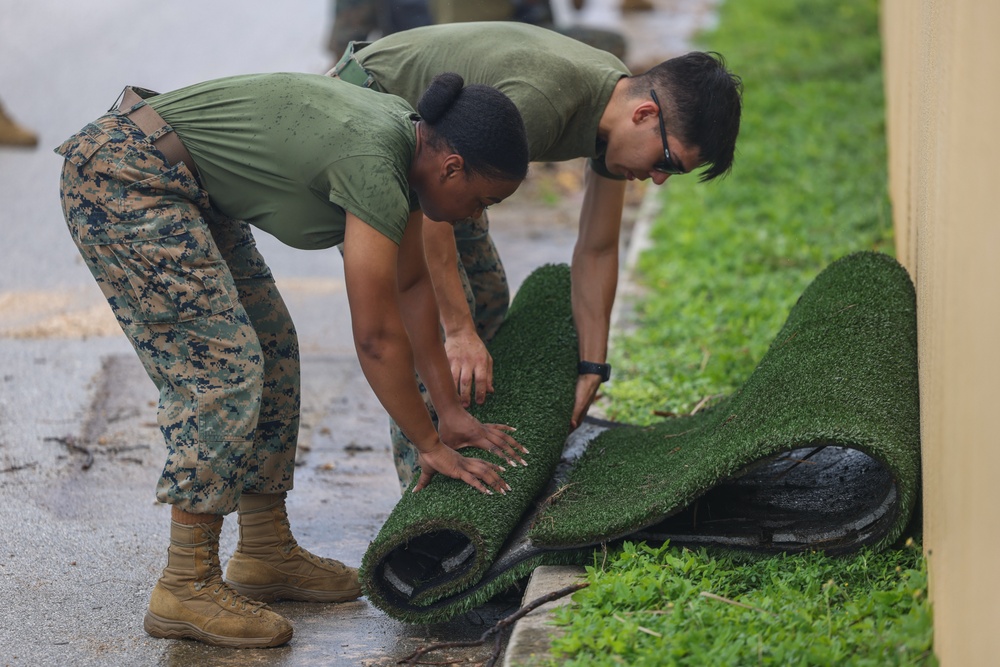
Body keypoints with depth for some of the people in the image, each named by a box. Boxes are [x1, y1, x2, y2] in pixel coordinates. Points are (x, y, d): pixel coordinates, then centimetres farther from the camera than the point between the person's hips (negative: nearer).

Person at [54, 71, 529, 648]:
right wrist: (430, 445, -10)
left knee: (271, 347, 11)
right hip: (122, 182, -10)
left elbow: (413, 284, 13)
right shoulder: (372, 166, -25)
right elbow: (376, 335, -21)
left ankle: (267, 556, 20)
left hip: (186, 189, 11)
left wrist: (451, 411, 14)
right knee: (221, 364, -13)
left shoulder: (408, 140, 3)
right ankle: (186, 587, -7)